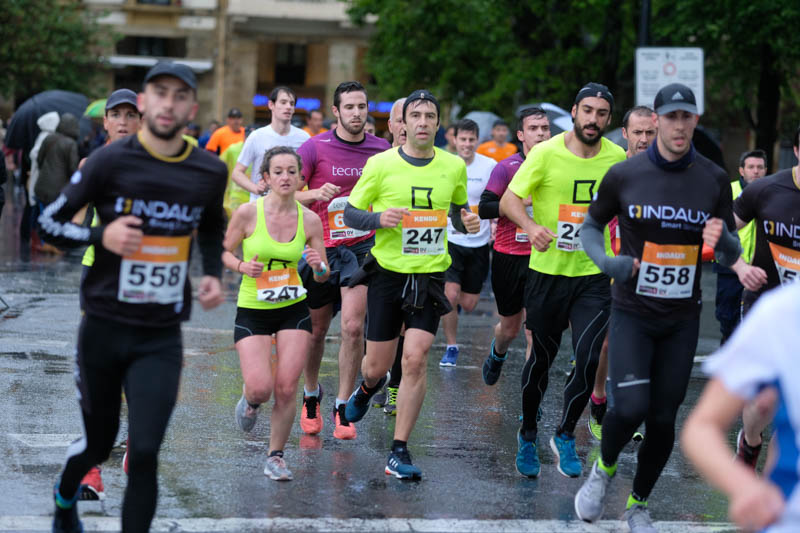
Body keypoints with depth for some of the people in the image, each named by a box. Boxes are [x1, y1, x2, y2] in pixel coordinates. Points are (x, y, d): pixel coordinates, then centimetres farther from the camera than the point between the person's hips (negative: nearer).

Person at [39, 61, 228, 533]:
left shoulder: (210, 172, 1)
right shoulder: (110, 161, -9)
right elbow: (50, 222, -4)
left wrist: (213, 274, 5)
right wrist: (102, 236, -21)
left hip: (162, 338, 1)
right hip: (104, 329, -1)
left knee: (145, 454, -10)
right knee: (98, 443, 14)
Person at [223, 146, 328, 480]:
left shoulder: (309, 219, -5)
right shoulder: (248, 213, -11)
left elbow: (323, 275, 3)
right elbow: (223, 252, 1)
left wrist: (318, 267, -20)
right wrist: (243, 267, -19)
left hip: (293, 311, 2)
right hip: (252, 310, -2)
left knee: (286, 389, -5)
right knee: (261, 388, -13)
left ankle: (276, 456, 13)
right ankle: (250, 400, 25)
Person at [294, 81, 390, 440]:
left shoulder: (382, 151, 3)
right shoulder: (314, 148, -4)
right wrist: (315, 194, -22)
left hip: (363, 247, 0)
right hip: (320, 248, 0)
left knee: (353, 326, -14)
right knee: (316, 330, 11)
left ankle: (343, 408, -3)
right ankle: (311, 397, 35)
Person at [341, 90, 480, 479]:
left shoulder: (454, 166, 3)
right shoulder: (381, 164, -5)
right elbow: (350, 213, 1)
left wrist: (466, 221, -4)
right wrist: (379, 219, -19)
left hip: (430, 275, 1)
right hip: (388, 272, -1)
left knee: (415, 358, -13)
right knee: (377, 366, 6)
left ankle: (399, 453, -4)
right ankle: (368, 388, 47)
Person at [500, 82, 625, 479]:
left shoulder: (617, 159, 0)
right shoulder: (546, 154, -10)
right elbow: (509, 200, -7)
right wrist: (531, 226, -27)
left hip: (594, 274, 2)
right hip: (547, 270, -2)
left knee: (589, 359, -11)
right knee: (542, 357, 9)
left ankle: (565, 436, 11)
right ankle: (528, 435, 32)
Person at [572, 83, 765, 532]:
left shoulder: (714, 180, 0)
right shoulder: (624, 175, -6)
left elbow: (732, 250, 7)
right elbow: (590, 226, 8)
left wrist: (724, 240, -17)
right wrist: (608, 264, -12)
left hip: (683, 317, 2)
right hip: (633, 312, -2)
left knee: (663, 419, 4)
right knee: (630, 407, -18)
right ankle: (604, 469, 14)